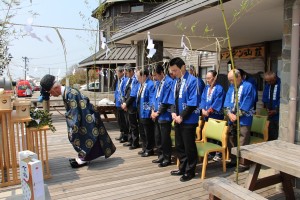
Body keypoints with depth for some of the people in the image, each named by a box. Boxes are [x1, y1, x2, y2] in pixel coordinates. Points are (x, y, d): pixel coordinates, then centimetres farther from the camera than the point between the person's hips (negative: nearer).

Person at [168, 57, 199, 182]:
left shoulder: (192, 81, -14)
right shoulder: (177, 82, 9)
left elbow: (193, 103, -19)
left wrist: (181, 117, -16)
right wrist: (173, 113, -3)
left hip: (188, 121, -8)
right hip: (178, 120, 8)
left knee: (189, 147, 6)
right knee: (179, 146, 16)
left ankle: (190, 171, 22)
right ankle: (182, 168, 32)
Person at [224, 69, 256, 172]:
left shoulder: (248, 86, -7)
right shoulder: (231, 87, 12)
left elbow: (246, 104, -13)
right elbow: (227, 101, 9)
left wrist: (237, 116, -12)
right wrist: (229, 113, -6)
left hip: (243, 120, -6)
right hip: (232, 119, 7)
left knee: (243, 143, -3)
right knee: (231, 141, 12)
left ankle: (244, 163, 9)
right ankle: (234, 160, 26)